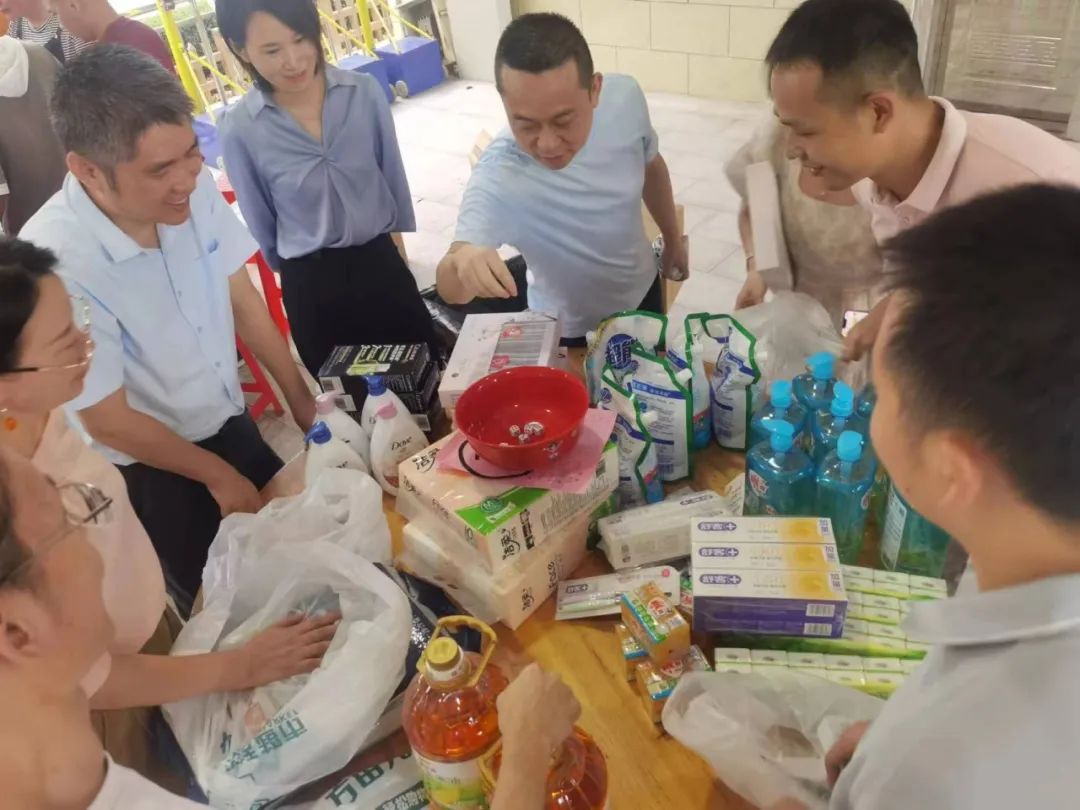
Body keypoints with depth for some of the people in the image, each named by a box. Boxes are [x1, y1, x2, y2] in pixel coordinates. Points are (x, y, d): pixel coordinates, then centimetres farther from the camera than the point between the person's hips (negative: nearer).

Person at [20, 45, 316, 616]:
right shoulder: (54, 263, -35)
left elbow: (243, 302, -3)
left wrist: (300, 400, 0)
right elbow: (109, 423, -21)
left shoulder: (195, 190, -19)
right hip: (149, 467, -4)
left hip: (227, 420, 5)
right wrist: (218, 475, -9)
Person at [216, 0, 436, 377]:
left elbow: (394, 177, 4)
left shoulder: (364, 91, -9)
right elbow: (260, 222, 2)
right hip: (311, 285, -1)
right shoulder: (240, 129, -13)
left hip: (382, 264, 1)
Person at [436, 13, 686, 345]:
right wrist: (461, 262, -64)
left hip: (642, 290, 4)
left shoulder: (625, 97, -24)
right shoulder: (498, 177, -37)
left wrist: (673, 240, 10)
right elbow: (450, 290, -42)